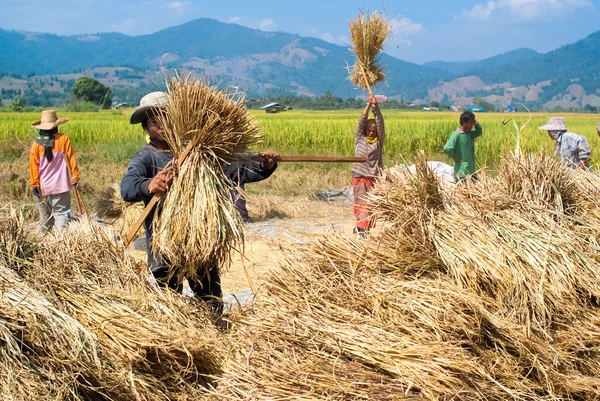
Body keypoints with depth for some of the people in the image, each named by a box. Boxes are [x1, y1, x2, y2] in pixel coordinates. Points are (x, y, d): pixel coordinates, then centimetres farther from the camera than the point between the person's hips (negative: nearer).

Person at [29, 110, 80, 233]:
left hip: (43, 186, 2)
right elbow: (71, 160, -4)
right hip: (61, 186, -2)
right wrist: (75, 176, 5)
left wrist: (34, 184, 7)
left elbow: (34, 165, 0)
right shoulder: (64, 139, -8)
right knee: (61, 213, 0)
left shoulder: (36, 143, -4)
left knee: (45, 215, 15)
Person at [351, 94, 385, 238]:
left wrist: (376, 107, -18)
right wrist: (368, 105, -16)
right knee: (362, 202, -7)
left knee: (372, 204, 5)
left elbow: (380, 124, -7)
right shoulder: (359, 138, 3)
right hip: (360, 176, -2)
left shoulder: (379, 141, 5)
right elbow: (361, 121, -6)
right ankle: (362, 227, -10)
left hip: (375, 176, 2)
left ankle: (360, 226, 15)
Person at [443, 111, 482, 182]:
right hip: (462, 172, -8)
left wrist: (476, 124, 6)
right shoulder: (456, 135, -18)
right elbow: (447, 148, -30)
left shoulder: (470, 133, 6)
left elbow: (479, 132, 26)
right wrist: (455, 157, -16)